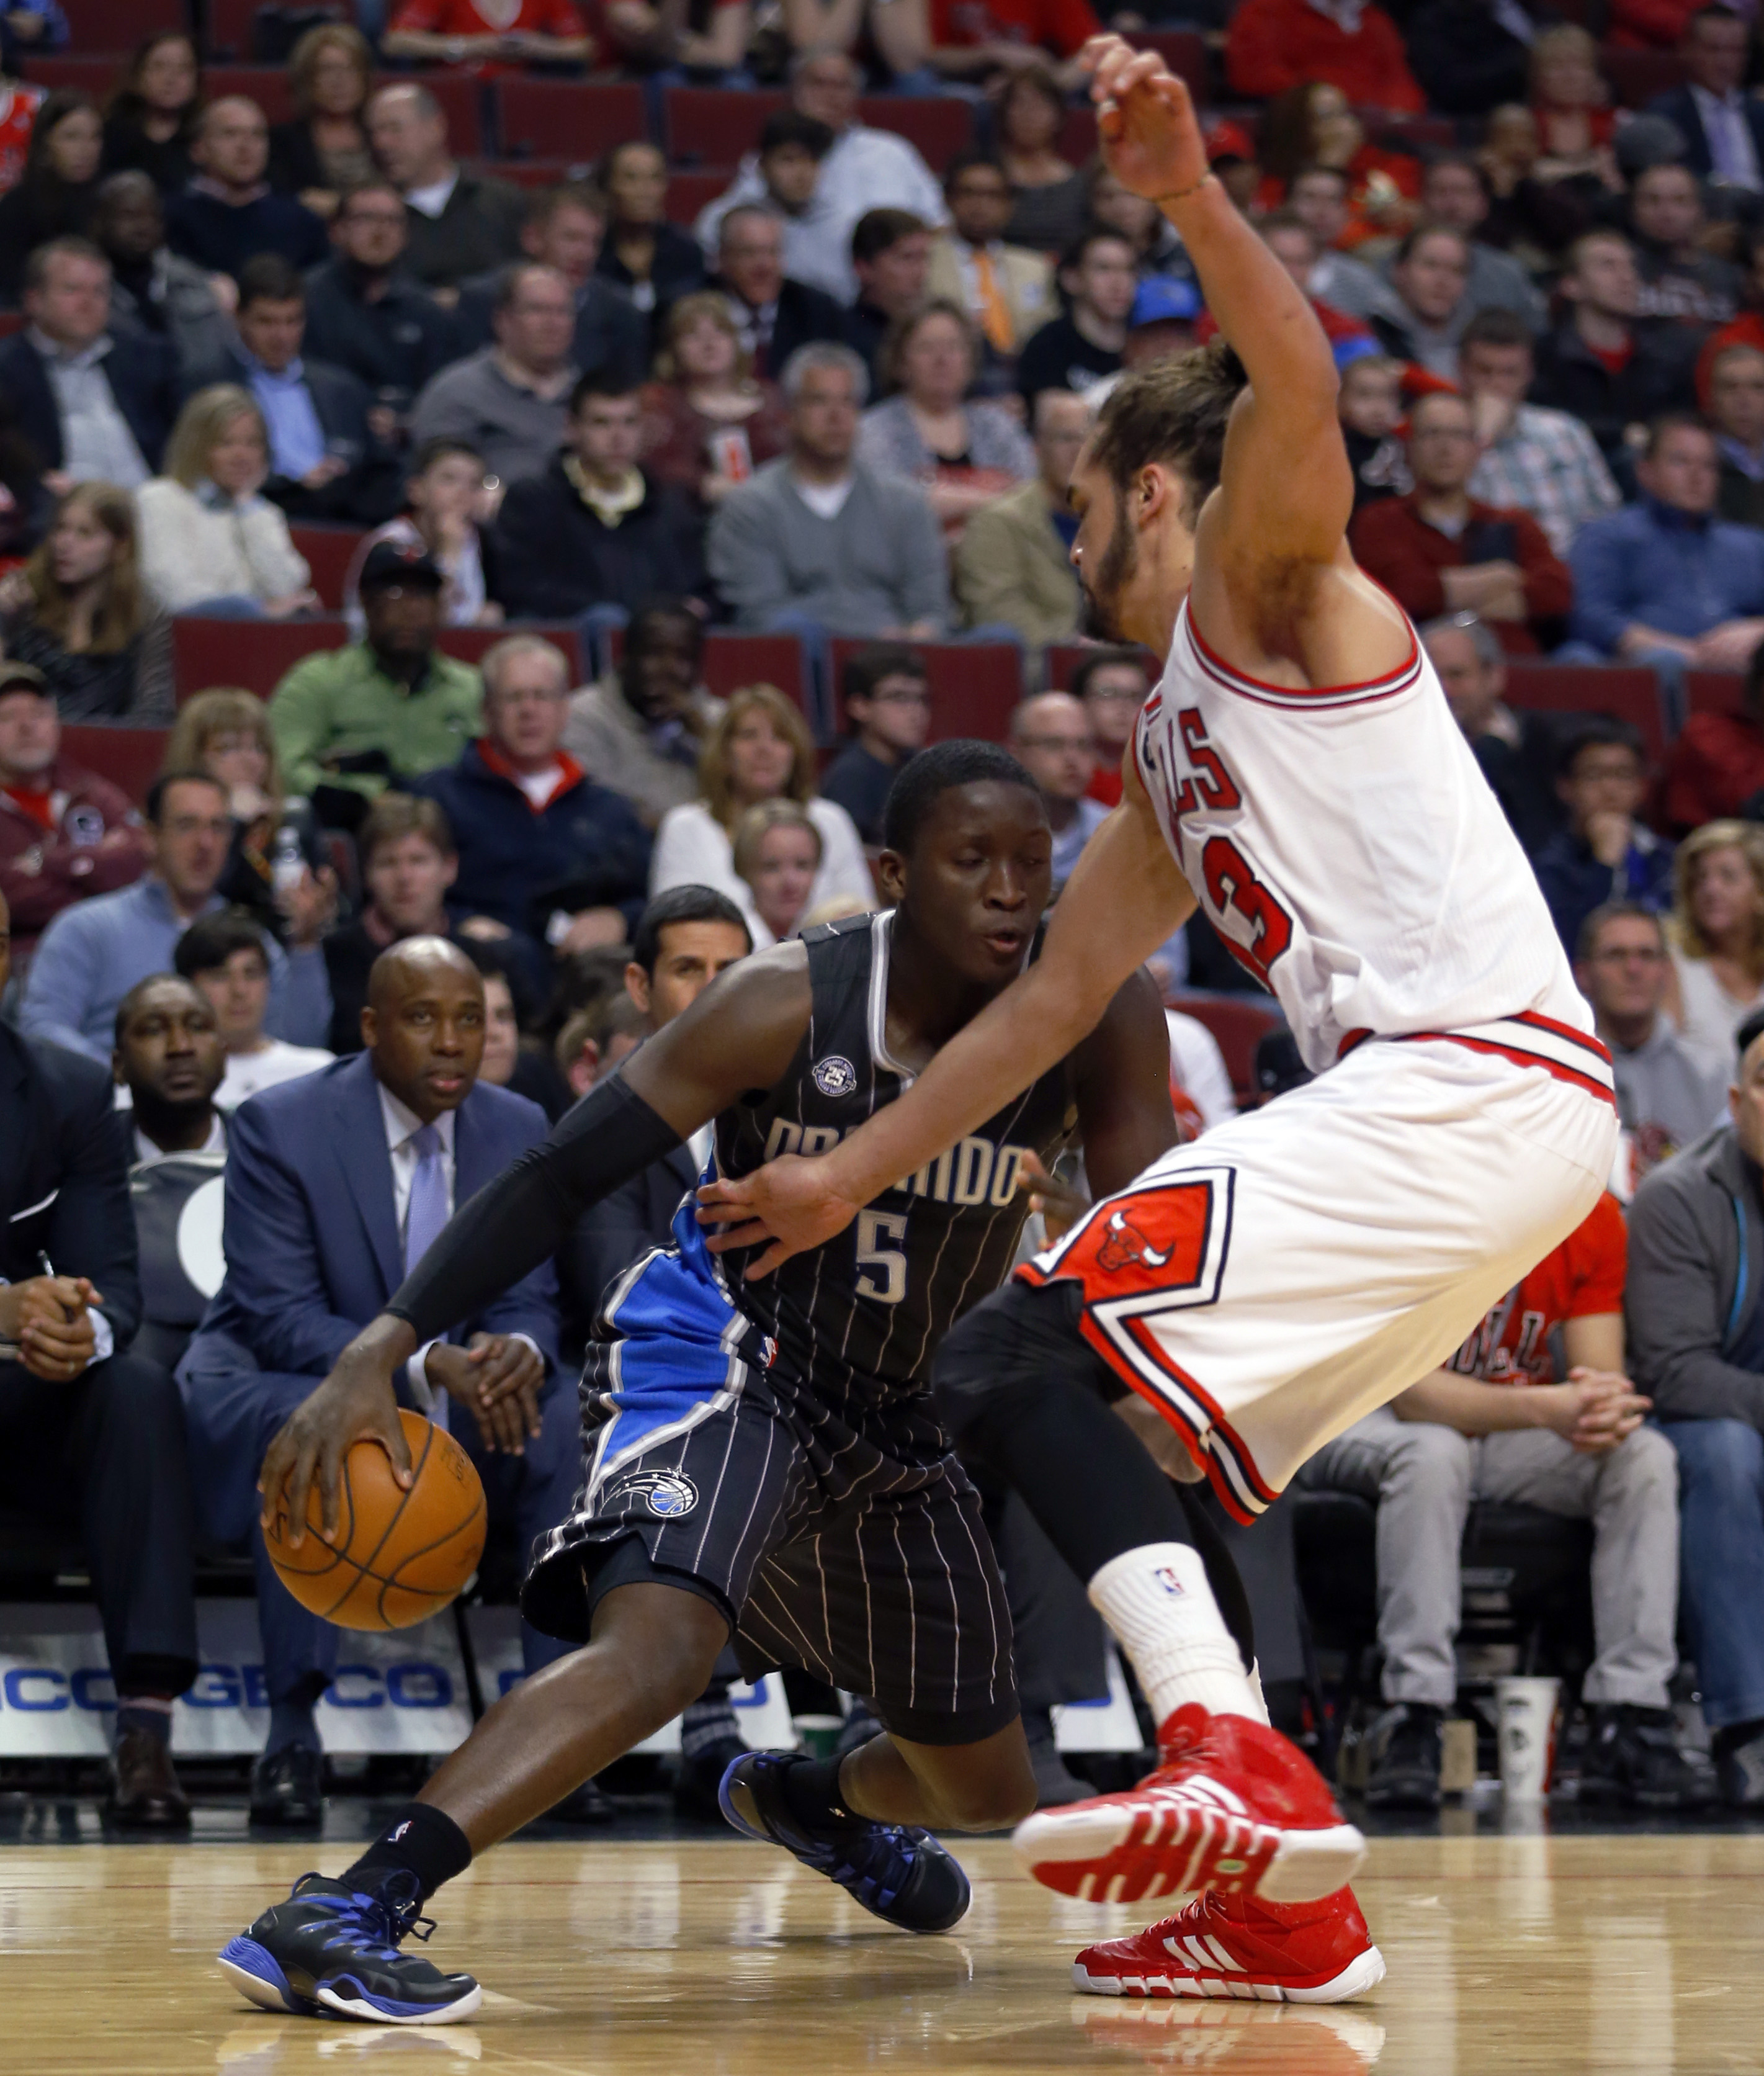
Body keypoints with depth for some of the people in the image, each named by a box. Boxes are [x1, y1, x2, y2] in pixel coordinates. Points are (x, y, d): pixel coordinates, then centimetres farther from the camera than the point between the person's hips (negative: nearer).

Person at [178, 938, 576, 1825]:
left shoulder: (519, 1130, 1)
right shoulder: (280, 1124, -14)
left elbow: (529, 1299, 1)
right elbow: (279, 1317, -21)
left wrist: (521, 1350, -27)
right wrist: (425, 1367, -36)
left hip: (456, 1399, 4)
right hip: (282, 1385, -4)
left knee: (572, 1426, -24)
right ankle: (291, 1734, -32)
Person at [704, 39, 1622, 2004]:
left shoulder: (1265, 588, 5)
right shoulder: (1168, 772, 29)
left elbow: (1295, 384, -17)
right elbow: (1048, 1000, 34)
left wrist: (1187, 189, -32)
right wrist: (846, 1176, 36)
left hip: (1475, 1076, -10)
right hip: (1458, 1118, 10)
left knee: (1011, 1356, -16)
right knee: (1142, 1444, 14)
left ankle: (1235, 1756, -30)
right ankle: (1279, 1902, 11)